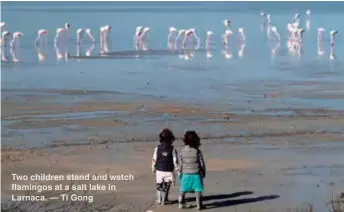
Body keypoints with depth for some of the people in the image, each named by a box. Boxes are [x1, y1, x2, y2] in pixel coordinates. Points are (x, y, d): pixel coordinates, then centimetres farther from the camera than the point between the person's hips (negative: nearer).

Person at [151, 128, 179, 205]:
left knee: (159, 185, 16)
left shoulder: (157, 148, -7)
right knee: (166, 186, 10)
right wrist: (177, 168, 4)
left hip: (159, 170, 1)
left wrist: (153, 168, 10)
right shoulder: (172, 149, -11)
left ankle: (159, 199, 19)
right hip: (169, 171, -1)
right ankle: (164, 200, 11)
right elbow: (175, 160, -8)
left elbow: (154, 159, -3)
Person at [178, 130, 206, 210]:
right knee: (198, 189, 4)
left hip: (185, 173, 3)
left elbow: (181, 164, 3)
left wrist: (180, 173, 13)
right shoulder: (197, 151, -10)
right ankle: (199, 205, 5)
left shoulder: (183, 151, -2)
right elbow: (202, 163, -5)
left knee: (183, 190, 13)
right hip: (196, 173, -3)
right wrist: (203, 172, 7)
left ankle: (181, 204, 18)